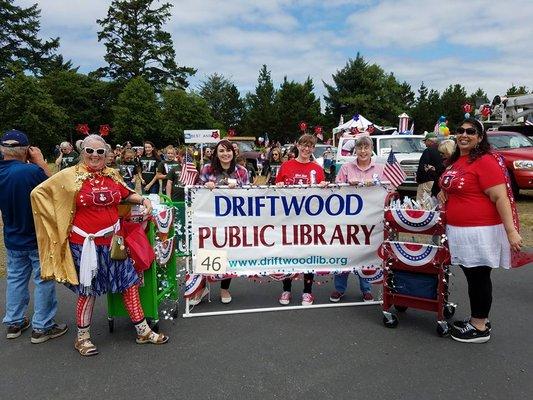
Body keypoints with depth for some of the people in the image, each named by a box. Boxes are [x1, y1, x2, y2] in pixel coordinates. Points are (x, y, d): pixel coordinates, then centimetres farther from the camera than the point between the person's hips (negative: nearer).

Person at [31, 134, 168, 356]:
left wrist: (144, 200, 6)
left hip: (113, 241, 4)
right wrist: (59, 220, -5)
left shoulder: (112, 175, 5)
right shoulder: (70, 175, -7)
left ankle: (143, 331, 21)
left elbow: (126, 194, 23)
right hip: (85, 244, -4)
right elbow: (38, 193, -3)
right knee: (88, 290, 8)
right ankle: (82, 338, 29)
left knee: (129, 283, 7)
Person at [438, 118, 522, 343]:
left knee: (479, 277, 3)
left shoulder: (485, 161, -14)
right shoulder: (455, 161, 11)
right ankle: (479, 319, 33)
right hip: (459, 231, 8)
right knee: (472, 275, 18)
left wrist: (511, 231, -23)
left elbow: (500, 197, -19)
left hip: (480, 231, -8)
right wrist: (443, 192, 14)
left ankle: (480, 329, 17)